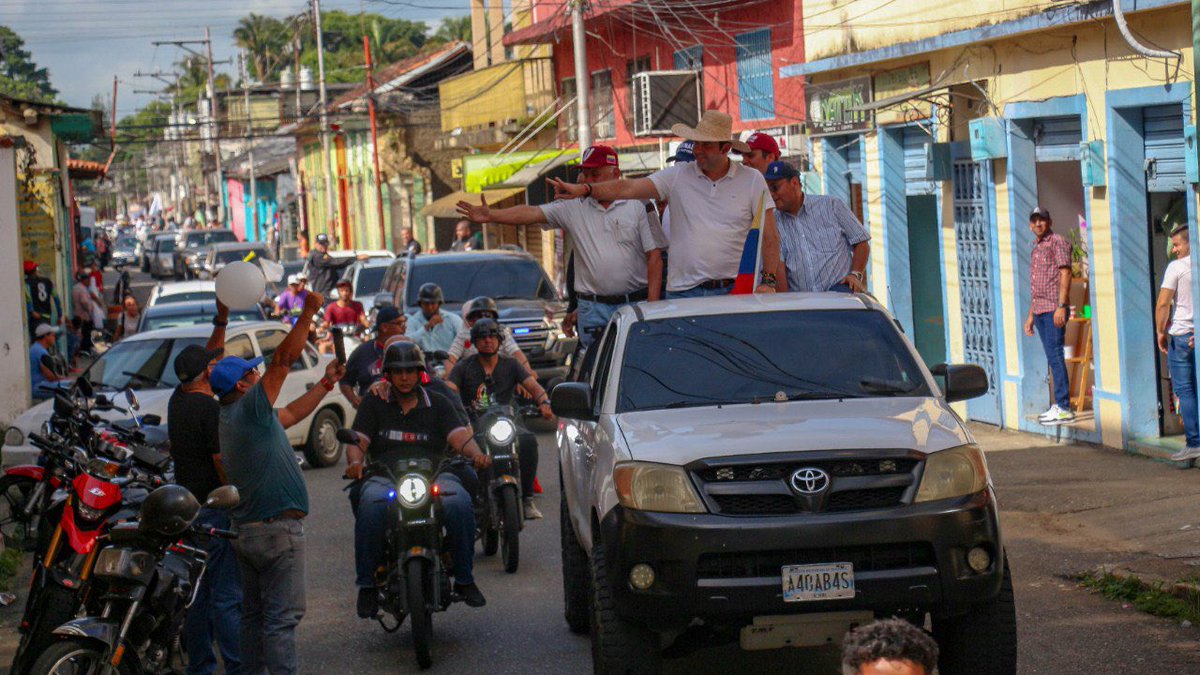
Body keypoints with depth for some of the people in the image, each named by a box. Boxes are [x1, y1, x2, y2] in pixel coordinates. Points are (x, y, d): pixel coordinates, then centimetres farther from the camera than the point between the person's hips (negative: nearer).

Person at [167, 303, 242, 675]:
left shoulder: (178, 400, 9)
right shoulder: (210, 408, -16)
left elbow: (207, 357, 24)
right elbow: (223, 462, -18)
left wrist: (221, 320, 22)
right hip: (213, 506, -9)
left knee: (197, 592, 13)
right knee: (227, 595, -8)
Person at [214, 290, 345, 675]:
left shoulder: (228, 419, 14)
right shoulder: (249, 409, -14)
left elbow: (290, 414, 24)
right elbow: (285, 359, -18)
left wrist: (325, 385, 27)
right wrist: (309, 312, -14)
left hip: (244, 530, 10)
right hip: (277, 528, -10)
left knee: (254, 614, 13)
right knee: (282, 616, -9)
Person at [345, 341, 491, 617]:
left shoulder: (438, 403, 17)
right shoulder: (374, 402, 17)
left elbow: (459, 437, 2)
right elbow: (357, 441, 5)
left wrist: (476, 454, -21)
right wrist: (355, 461, -19)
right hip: (384, 477, -1)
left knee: (460, 503, -31)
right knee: (370, 508, -36)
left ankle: (464, 579, -19)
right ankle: (367, 585, -26)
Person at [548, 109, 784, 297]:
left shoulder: (752, 180, 5)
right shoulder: (677, 176, 6)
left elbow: (769, 237, 4)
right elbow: (628, 188, -3)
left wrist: (768, 282, -7)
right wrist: (584, 189, -16)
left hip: (736, 291, -1)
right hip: (684, 292, 1)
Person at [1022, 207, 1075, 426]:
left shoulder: (1058, 243, -4)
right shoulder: (1035, 249, 22)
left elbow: (1065, 274, -12)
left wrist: (1061, 306, -21)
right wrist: (1031, 315, 23)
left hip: (1054, 309, -8)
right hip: (1040, 310, 8)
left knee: (1055, 356, -12)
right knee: (1052, 358, 8)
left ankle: (1064, 408, -14)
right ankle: (1059, 405, 10)